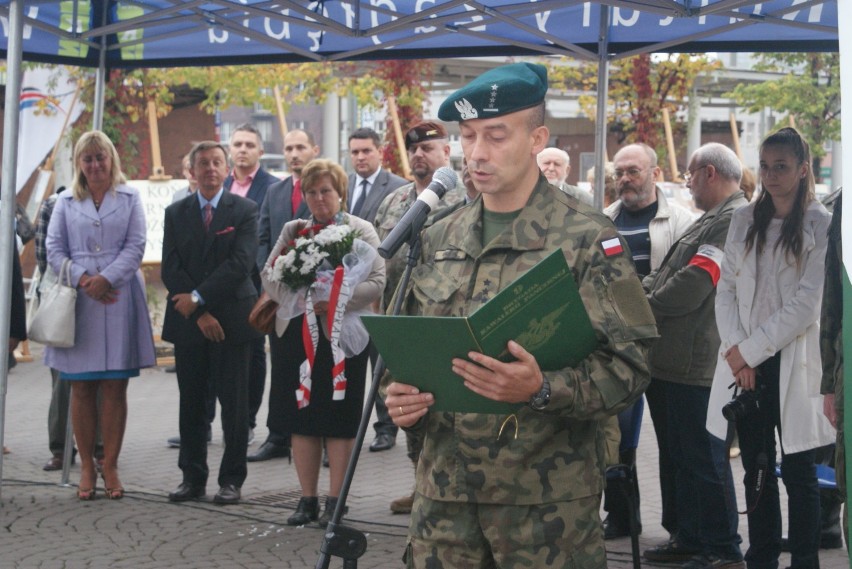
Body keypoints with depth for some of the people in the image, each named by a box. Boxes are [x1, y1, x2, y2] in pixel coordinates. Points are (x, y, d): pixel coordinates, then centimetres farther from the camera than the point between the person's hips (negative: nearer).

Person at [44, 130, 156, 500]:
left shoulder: (129, 199, 9)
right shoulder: (65, 202, 13)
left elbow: (135, 246, 0)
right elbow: (54, 249, 6)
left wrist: (106, 279, -13)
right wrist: (83, 280, -10)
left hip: (118, 300, -1)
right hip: (77, 302, 1)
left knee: (114, 388, -1)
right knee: (81, 389, 1)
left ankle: (110, 466, 3)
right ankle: (86, 468, 6)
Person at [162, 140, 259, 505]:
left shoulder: (245, 211, 1)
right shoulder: (176, 213, 9)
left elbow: (241, 263, -11)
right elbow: (171, 269, 1)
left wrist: (199, 297, -15)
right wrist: (200, 315, -10)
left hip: (232, 319, -3)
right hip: (187, 322, 3)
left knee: (233, 403, 0)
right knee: (191, 403, 7)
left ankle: (231, 479, 8)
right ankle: (192, 477, 15)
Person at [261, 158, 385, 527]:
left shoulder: (360, 231, 2)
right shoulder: (292, 231, 13)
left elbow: (376, 283, -8)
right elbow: (268, 275, 4)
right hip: (295, 334, 4)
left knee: (339, 420, 0)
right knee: (301, 418, 6)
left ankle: (335, 501, 8)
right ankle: (308, 500, 15)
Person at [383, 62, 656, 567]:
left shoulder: (588, 239, -6)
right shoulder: (439, 240, 11)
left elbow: (630, 364, -11)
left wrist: (542, 389, -27)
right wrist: (400, 396, -3)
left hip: (547, 497, -4)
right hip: (445, 490, 5)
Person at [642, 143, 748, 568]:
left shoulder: (735, 219, -16)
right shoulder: (714, 218, 18)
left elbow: (692, 286, -23)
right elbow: (664, 275, 19)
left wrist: (644, 306, -8)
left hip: (700, 365, -10)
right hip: (681, 361, 10)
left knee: (705, 458, -3)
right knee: (685, 455, 17)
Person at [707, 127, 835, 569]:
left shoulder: (820, 226, -5)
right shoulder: (744, 220, 9)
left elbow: (807, 304, -11)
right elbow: (726, 288, 7)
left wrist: (751, 350, -12)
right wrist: (735, 351, -6)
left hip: (791, 364, -4)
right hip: (744, 363, 4)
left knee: (798, 474, 1)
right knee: (756, 471, 10)